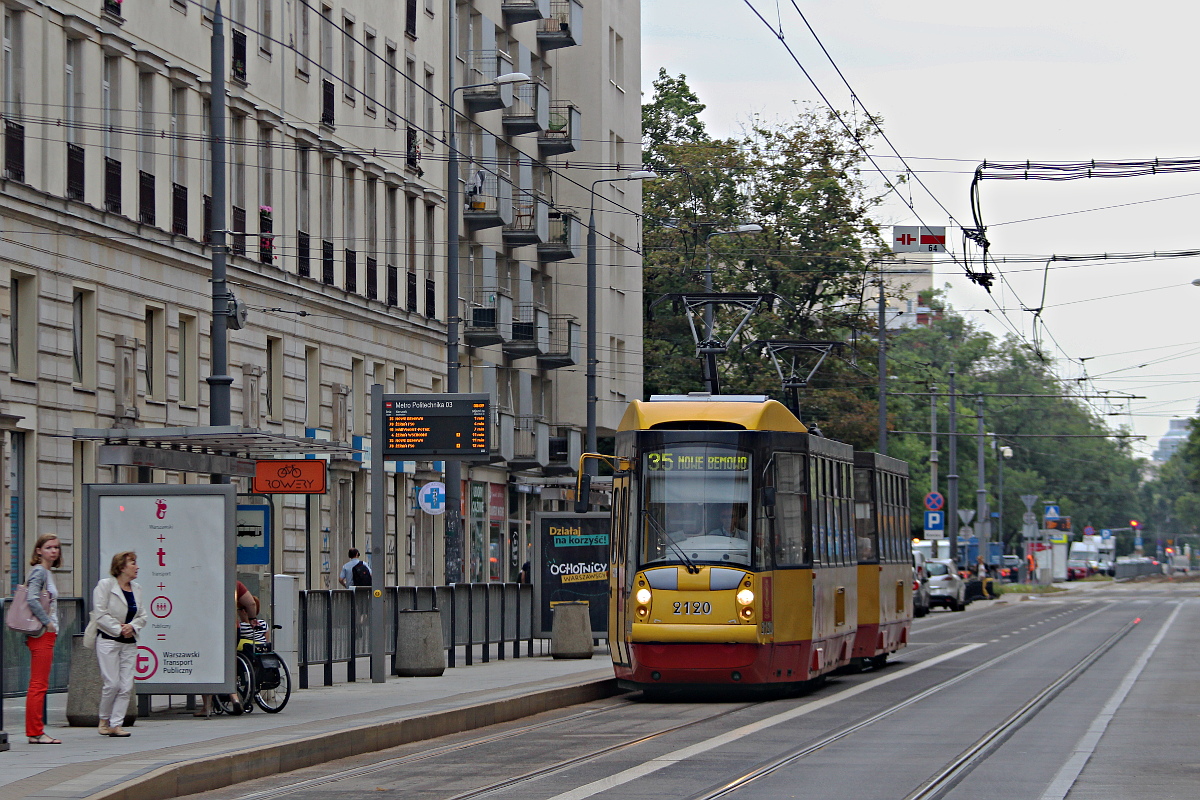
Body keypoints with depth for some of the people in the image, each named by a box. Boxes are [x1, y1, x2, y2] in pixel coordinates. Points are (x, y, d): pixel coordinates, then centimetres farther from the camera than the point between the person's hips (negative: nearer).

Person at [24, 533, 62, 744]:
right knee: (39, 685, -9)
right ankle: (35, 733, -8)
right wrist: (47, 622, -17)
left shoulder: (48, 573, 19)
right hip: (41, 634, -10)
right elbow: (32, 599, -22)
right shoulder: (39, 571, -10)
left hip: (46, 635, 10)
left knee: (39, 685, 10)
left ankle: (36, 732, 12)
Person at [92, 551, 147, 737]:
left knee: (126, 686, -2)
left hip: (129, 643, 6)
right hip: (108, 640, -6)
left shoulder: (136, 589, 13)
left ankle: (116, 724, 3)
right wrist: (119, 629, -13)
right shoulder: (105, 585, -5)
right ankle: (104, 720, 11)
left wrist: (132, 626, -7)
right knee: (112, 683, -10)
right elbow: (100, 614, -10)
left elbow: (142, 615, 13)